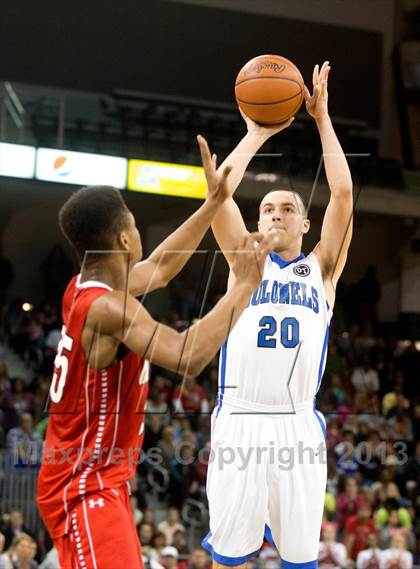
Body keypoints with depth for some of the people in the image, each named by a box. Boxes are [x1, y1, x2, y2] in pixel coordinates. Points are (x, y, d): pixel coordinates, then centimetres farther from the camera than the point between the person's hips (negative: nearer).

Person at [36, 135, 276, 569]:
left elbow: (160, 268, 25)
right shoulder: (107, 307, -23)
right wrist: (245, 286, -26)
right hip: (84, 488, -11)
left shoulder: (84, 288, 7)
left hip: (97, 482, 11)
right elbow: (188, 358, -36)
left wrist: (214, 202, 26)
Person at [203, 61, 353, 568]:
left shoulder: (322, 268, 13)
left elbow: (343, 194, 2)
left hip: (298, 425, 0)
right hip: (239, 421, 0)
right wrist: (257, 133, 8)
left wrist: (322, 119, 5)